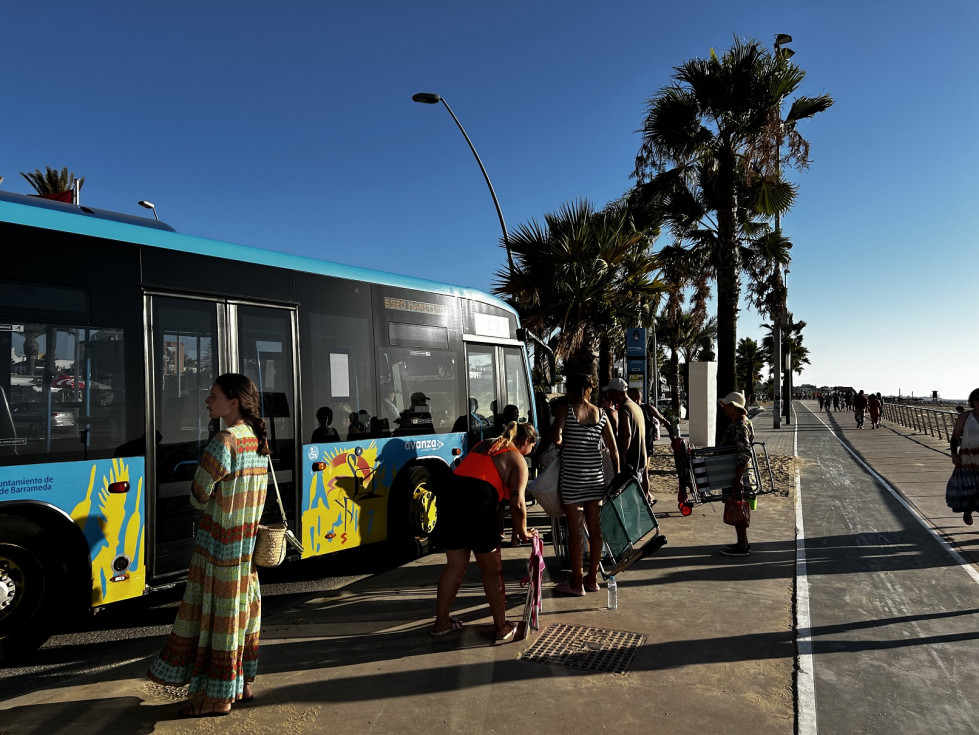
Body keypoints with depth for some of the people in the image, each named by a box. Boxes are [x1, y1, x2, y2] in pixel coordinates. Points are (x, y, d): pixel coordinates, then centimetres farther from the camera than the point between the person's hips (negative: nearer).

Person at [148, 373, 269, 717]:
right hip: (248, 543, 8)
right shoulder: (258, 440, 6)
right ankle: (243, 683, 30)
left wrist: (197, 489, 8)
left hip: (219, 544, -8)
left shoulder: (223, 441, -19)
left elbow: (198, 496, -12)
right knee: (243, 605, 16)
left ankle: (218, 697, 16)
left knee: (217, 610, 4)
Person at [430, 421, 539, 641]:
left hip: (449, 496, 6)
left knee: (455, 565, 21)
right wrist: (522, 531, 12)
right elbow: (517, 502, -4)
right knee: (492, 569, 12)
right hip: (477, 503, -6)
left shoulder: (485, 444, 26)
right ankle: (502, 627, 22)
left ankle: (441, 622, 31)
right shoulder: (517, 460, 7)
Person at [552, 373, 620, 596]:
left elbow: (556, 439, -22)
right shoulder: (601, 414, 5)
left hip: (572, 477, -5)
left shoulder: (566, 411, -8)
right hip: (596, 476, 5)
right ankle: (592, 578, 24)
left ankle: (577, 583, 12)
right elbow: (613, 448, 4)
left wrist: (563, 444, 0)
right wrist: (617, 476, 11)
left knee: (575, 531, 3)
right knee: (595, 529, 12)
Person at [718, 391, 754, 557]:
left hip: (737, 473, -10)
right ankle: (743, 542, 26)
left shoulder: (740, 426, -20)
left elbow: (745, 452, -26)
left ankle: (742, 547, 7)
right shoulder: (737, 422, 12)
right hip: (735, 473, 10)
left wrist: (737, 477, -24)